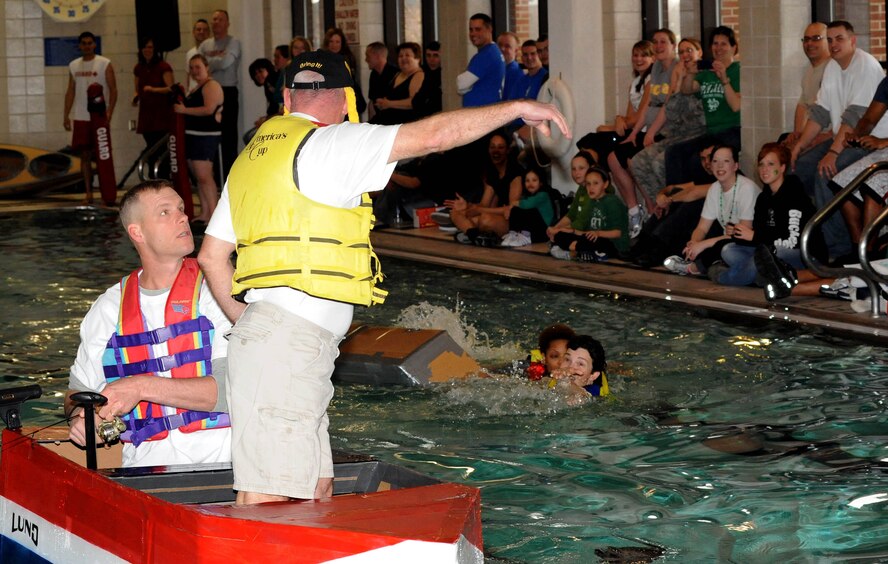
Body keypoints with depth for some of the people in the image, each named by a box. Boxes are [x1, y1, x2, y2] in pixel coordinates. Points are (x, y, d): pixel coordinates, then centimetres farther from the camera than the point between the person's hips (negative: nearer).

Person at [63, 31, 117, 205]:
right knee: (84, 155, 4)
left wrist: (109, 111, -18)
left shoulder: (104, 64, -3)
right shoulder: (73, 66, 10)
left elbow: (113, 90, -6)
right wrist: (66, 115, 6)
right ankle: (88, 193, 8)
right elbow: (71, 91, 13)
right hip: (80, 118, 4)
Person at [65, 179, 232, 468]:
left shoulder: (216, 289, 3)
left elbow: (231, 390, -9)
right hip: (146, 459, 3)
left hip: (217, 454, -2)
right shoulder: (109, 307, 14)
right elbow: (79, 392, 22)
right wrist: (80, 416, -3)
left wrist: (144, 387, -16)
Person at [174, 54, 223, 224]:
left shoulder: (211, 86, -9)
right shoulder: (196, 88, 22)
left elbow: (209, 109, -22)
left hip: (205, 137, -10)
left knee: (204, 175, -16)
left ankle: (213, 213, -17)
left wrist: (184, 110, -19)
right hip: (193, 135, 10)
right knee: (198, 176, 10)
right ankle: (204, 213, 13)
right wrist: (180, 104, 12)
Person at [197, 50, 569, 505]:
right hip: (290, 343, -10)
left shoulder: (253, 156, 20)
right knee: (269, 499, -10)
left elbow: (211, 256, 20)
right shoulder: (327, 144, -7)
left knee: (317, 490, 13)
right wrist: (518, 108, -1)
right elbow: (432, 135, -10)